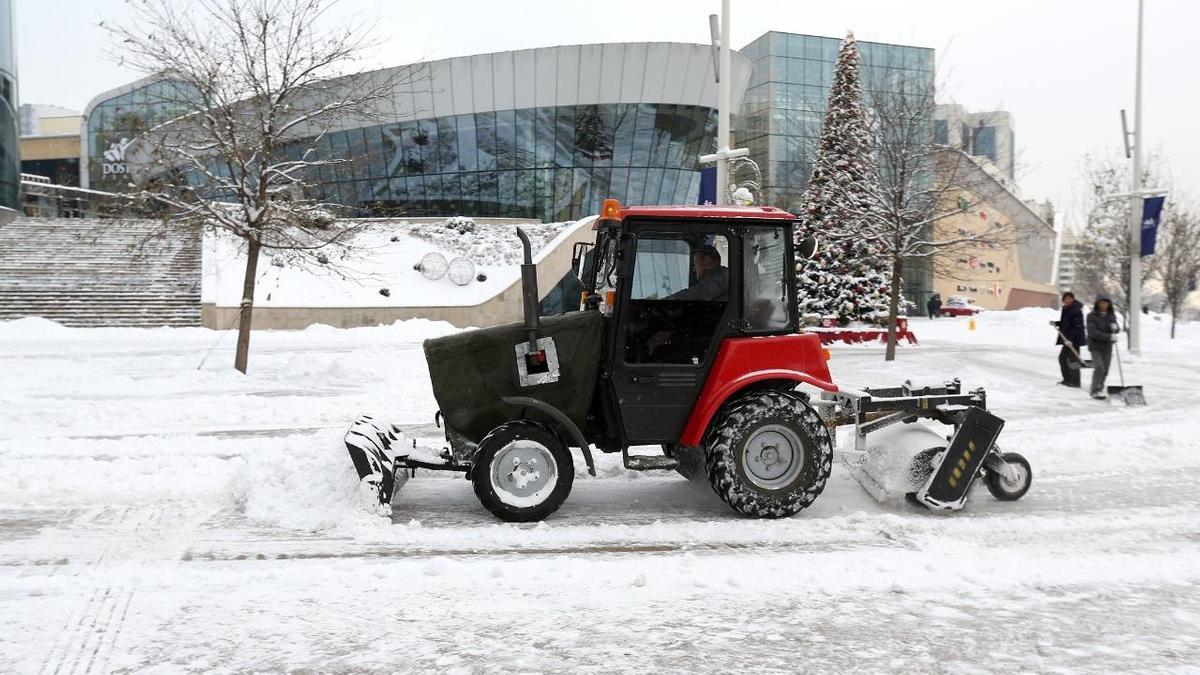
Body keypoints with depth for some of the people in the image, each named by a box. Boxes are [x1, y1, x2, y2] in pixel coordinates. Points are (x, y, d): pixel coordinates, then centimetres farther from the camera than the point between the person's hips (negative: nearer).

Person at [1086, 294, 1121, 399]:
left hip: (1107, 347, 5)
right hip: (1095, 346, -5)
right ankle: (1095, 391, -13)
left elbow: (1117, 330, 9)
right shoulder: (1092, 316, -10)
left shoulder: (1111, 315, 6)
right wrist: (1109, 337, -27)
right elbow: (1093, 332, -19)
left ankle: (1100, 389, 24)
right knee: (1099, 368, -18)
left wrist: (1115, 327, -16)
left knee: (1105, 370, 8)